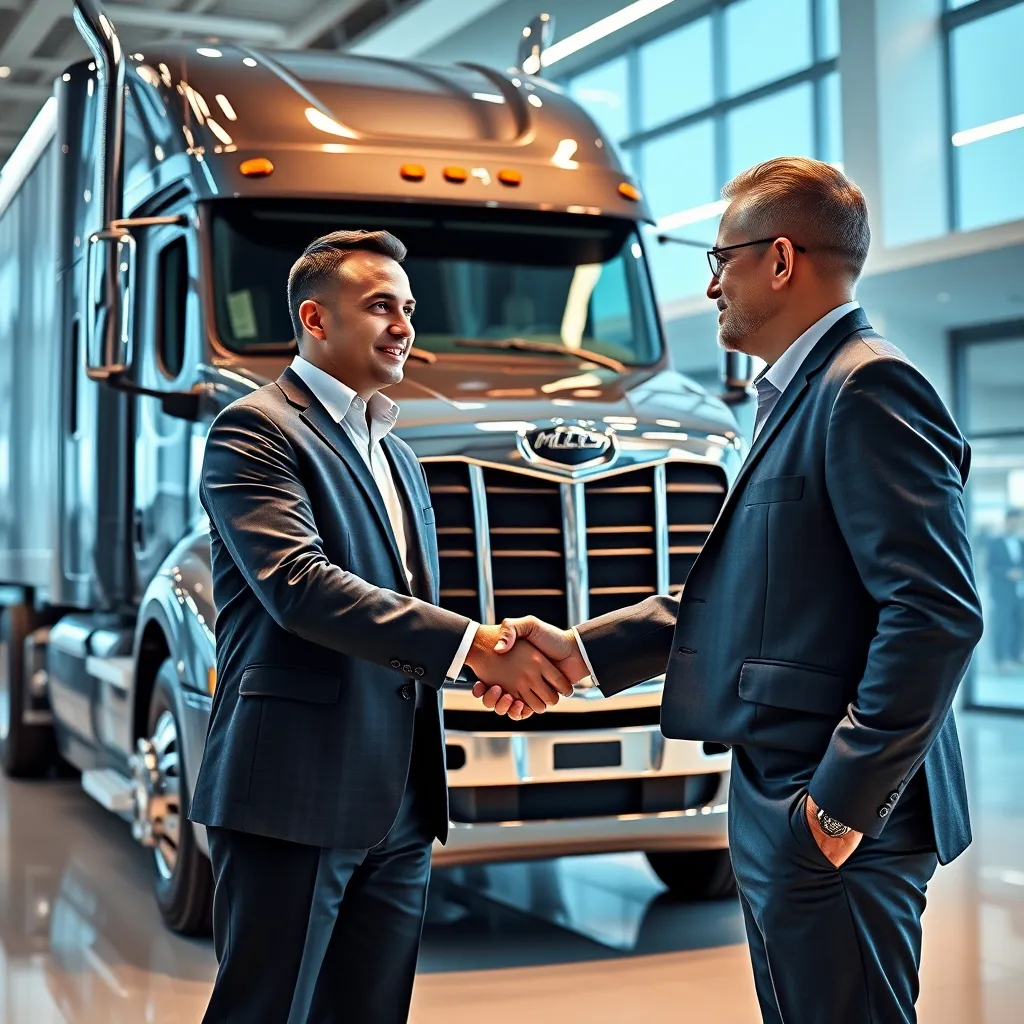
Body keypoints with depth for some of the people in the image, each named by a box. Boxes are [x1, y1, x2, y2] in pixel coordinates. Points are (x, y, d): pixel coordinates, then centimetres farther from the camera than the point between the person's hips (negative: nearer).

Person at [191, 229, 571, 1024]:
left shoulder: (399, 457, 21)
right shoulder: (255, 432, -6)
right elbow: (298, 585, -22)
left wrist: (500, 658, 1)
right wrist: (475, 644, -25)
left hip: (399, 807, 8)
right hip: (295, 795, -8)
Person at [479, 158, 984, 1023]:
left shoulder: (867, 390, -15)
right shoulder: (796, 394, 17)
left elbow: (939, 611, -23)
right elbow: (738, 589, 19)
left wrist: (845, 803, -21)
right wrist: (580, 650, 13)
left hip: (838, 824, -10)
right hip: (781, 811, 10)